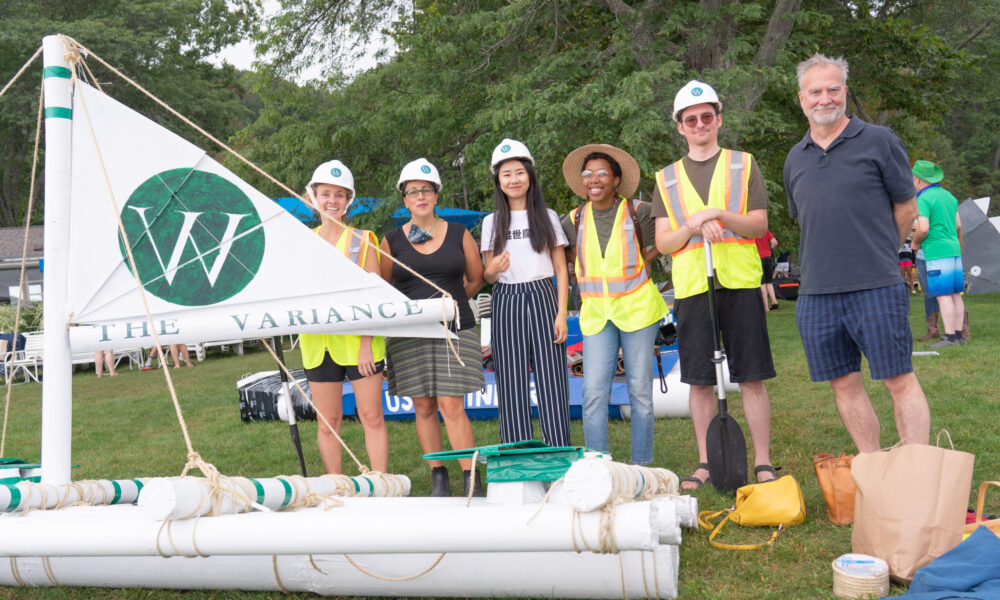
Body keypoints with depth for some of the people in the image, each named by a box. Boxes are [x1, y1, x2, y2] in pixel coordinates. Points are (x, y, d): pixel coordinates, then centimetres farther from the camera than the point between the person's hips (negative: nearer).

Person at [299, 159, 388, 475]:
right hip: (317, 342, 3)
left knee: (372, 417, -2)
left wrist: (367, 344, -12)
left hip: (358, 340, -2)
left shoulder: (362, 240, 3)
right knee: (328, 422, 6)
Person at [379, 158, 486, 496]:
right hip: (409, 335, 1)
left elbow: (476, 279, 16)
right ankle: (438, 477, 16)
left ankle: (472, 480, 1)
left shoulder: (459, 235, 6)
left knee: (452, 406, -7)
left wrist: (449, 300, 12)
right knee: (424, 407, 5)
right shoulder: (392, 241, 5)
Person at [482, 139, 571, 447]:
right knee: (512, 384, 0)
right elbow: (487, 275, 10)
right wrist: (494, 269, -14)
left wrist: (561, 314, -3)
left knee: (551, 380, -4)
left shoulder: (548, 216, 9)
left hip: (542, 300, -1)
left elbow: (561, 271, 7)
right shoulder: (492, 222, 10)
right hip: (506, 303, 1)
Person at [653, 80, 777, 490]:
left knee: (752, 377, -1)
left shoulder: (743, 165, 10)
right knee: (699, 380, 5)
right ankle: (705, 463, 15)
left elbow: (759, 225, 1)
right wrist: (695, 225, -12)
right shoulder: (667, 178, 13)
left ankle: (762, 462, 8)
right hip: (691, 287, 2)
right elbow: (662, 243, 6)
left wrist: (719, 214, -15)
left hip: (740, 284, -1)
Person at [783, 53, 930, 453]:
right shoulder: (796, 158, 13)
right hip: (816, 293, 5)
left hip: (876, 288, -4)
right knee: (844, 383, 9)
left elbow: (907, 210, 5)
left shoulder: (878, 141, 0)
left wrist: (877, 255, 11)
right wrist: (831, 259, 14)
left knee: (899, 381, -2)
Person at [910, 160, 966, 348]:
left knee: (943, 295, -9)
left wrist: (916, 242, -1)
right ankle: (958, 335, 11)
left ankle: (949, 337, -10)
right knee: (955, 294, 8)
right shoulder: (948, 195, 15)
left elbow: (923, 228, -20)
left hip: (937, 253, -9)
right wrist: (960, 247, 32)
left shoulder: (923, 199, -11)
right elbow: (958, 226, 20)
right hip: (953, 250, 9)